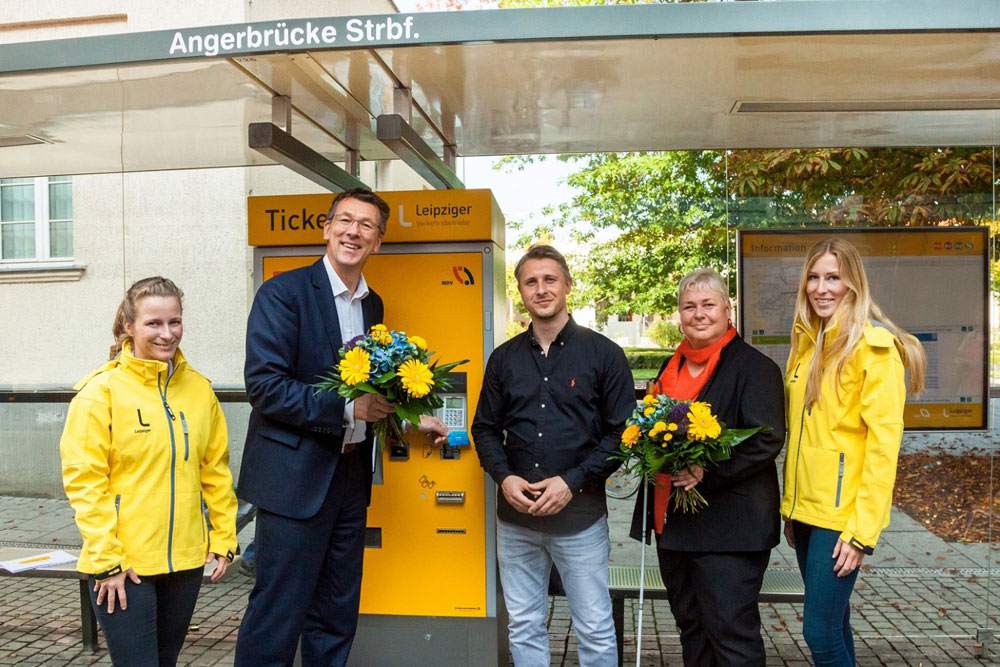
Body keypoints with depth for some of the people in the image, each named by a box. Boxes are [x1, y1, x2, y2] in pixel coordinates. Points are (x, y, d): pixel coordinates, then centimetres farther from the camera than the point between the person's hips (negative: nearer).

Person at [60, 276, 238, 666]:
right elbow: (84, 481, -10)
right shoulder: (101, 391, -9)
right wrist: (106, 558, -12)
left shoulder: (198, 389, 3)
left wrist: (223, 537, 6)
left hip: (186, 561, 4)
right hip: (121, 566, -4)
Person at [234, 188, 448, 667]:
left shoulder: (373, 304, 12)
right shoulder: (284, 292, -11)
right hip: (295, 478, -7)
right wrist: (348, 409, -21)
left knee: (337, 618, 17)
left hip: (350, 476, 7)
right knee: (277, 617, 2)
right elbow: (264, 385, -19)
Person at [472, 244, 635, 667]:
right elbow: (485, 429, 11)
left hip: (580, 515, -3)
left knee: (595, 631, 6)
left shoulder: (603, 354, -2)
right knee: (524, 629, 14)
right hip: (515, 518, 3)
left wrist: (572, 482, -14)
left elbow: (622, 433, -4)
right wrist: (505, 477, -7)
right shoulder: (504, 358, 7)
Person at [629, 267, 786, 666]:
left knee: (731, 631, -1)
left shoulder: (754, 367, -7)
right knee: (690, 625, 18)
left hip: (729, 525, -7)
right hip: (673, 522, 7)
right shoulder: (672, 368, 14)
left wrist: (707, 472, -23)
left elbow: (767, 440, -15)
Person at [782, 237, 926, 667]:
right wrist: (791, 508, 12)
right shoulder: (806, 340, 10)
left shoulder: (874, 345, -11)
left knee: (820, 631, -4)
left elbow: (883, 440, -15)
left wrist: (863, 530, -17)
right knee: (832, 620, 16)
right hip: (806, 509, 7)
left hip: (841, 513, -6)